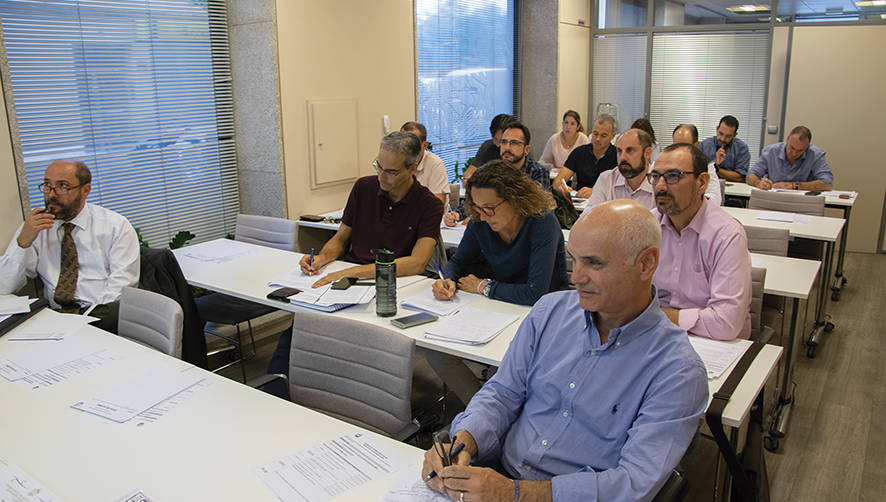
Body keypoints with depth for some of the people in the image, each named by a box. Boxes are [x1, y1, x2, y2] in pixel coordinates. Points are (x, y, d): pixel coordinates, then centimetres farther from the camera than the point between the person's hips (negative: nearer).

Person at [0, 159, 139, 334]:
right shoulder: (35, 226, 13)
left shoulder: (116, 226, 5)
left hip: (103, 313, -2)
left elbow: (123, 281, -5)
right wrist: (23, 241, -8)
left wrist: (90, 317, -19)